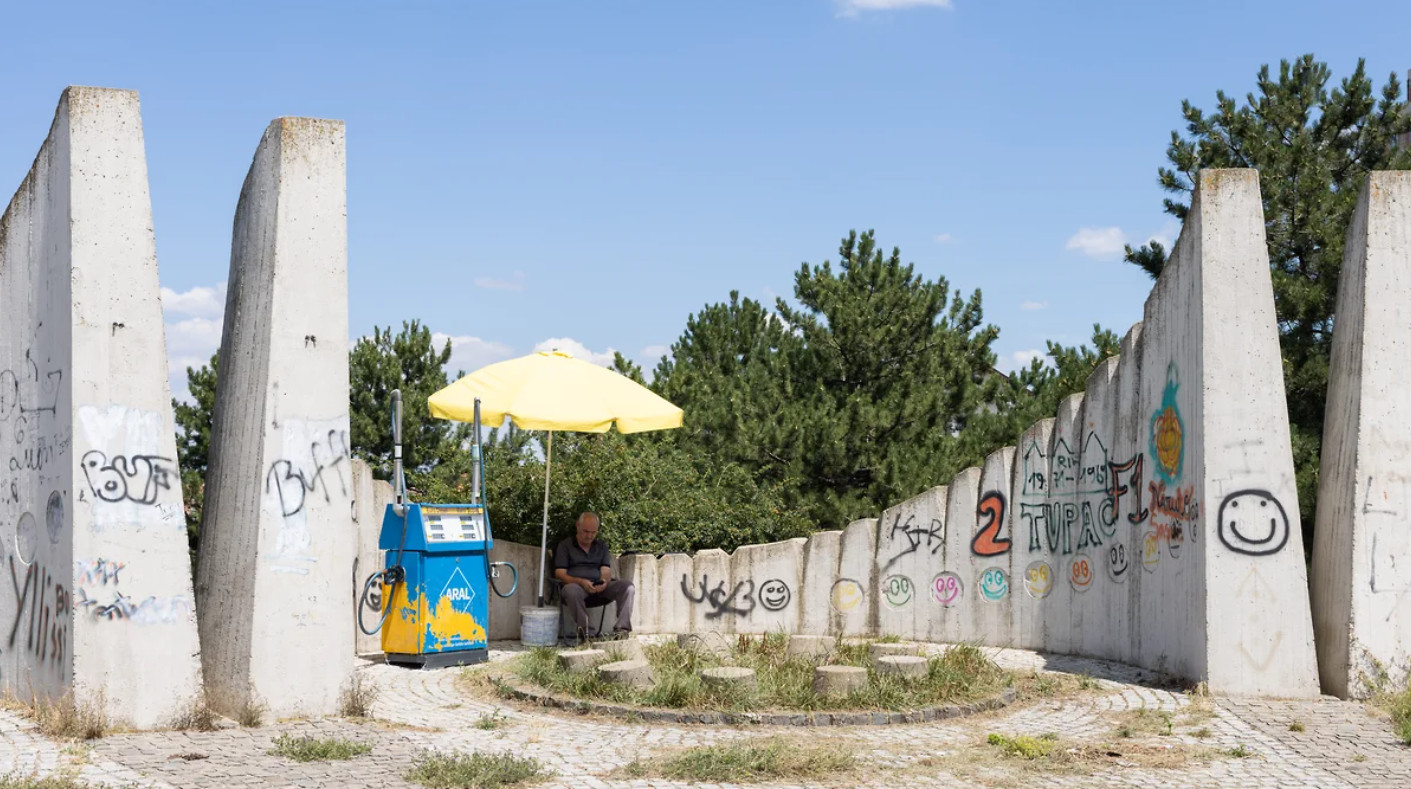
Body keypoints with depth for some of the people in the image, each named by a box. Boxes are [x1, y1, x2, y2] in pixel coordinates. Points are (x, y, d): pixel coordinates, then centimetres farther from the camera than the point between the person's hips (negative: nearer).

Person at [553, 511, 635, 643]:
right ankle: (583, 631, -35)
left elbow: (606, 571, 11)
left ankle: (621, 629, -27)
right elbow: (560, 574, 0)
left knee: (628, 587, -23)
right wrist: (581, 582, -19)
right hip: (577, 585, -3)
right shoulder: (565, 546, 11)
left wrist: (604, 581, -16)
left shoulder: (601, 546, 22)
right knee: (571, 590, -40)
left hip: (599, 587, 3)